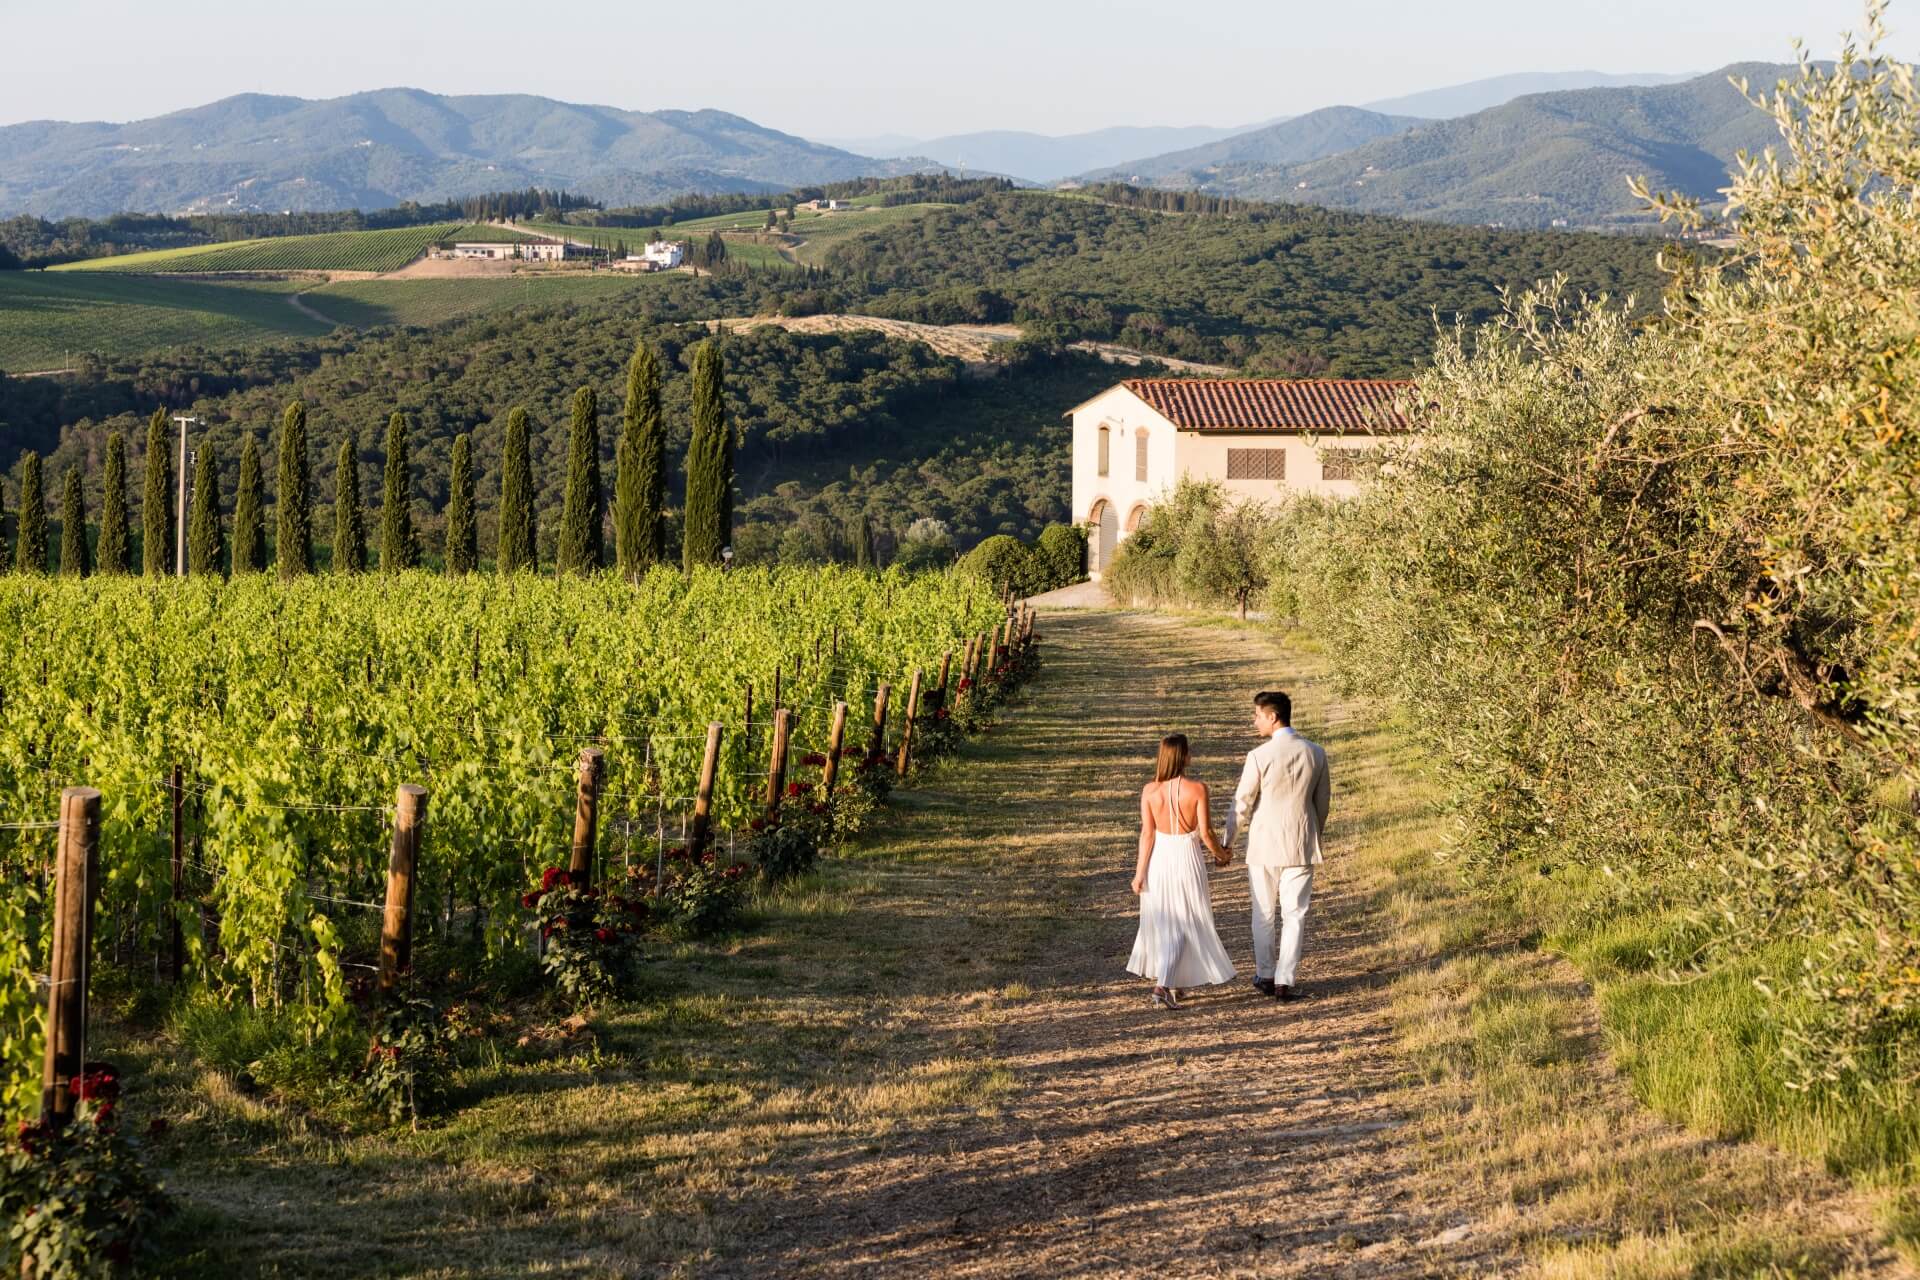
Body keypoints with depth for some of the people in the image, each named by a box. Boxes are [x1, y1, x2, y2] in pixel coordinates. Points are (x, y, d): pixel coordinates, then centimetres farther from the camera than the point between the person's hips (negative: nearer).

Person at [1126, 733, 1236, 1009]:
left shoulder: (1150, 791, -7)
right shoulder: (1197, 789, -14)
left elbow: (1147, 834, -6)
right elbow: (1205, 833, -11)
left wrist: (1139, 872, 0)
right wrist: (1220, 854, 9)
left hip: (1159, 859, 3)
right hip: (1187, 859, -3)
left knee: (1163, 922, 18)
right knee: (1185, 924, 6)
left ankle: (1171, 982, 28)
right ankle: (1163, 985, -9)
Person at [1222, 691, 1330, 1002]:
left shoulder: (1259, 756, -14)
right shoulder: (1316, 754, -1)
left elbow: (1242, 804, -8)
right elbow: (1322, 802, 7)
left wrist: (1228, 842, 5)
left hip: (1264, 846, -2)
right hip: (1301, 846, 2)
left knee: (1264, 915, 12)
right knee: (1294, 915, 7)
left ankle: (1265, 976, 20)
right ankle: (1286, 980, 4)